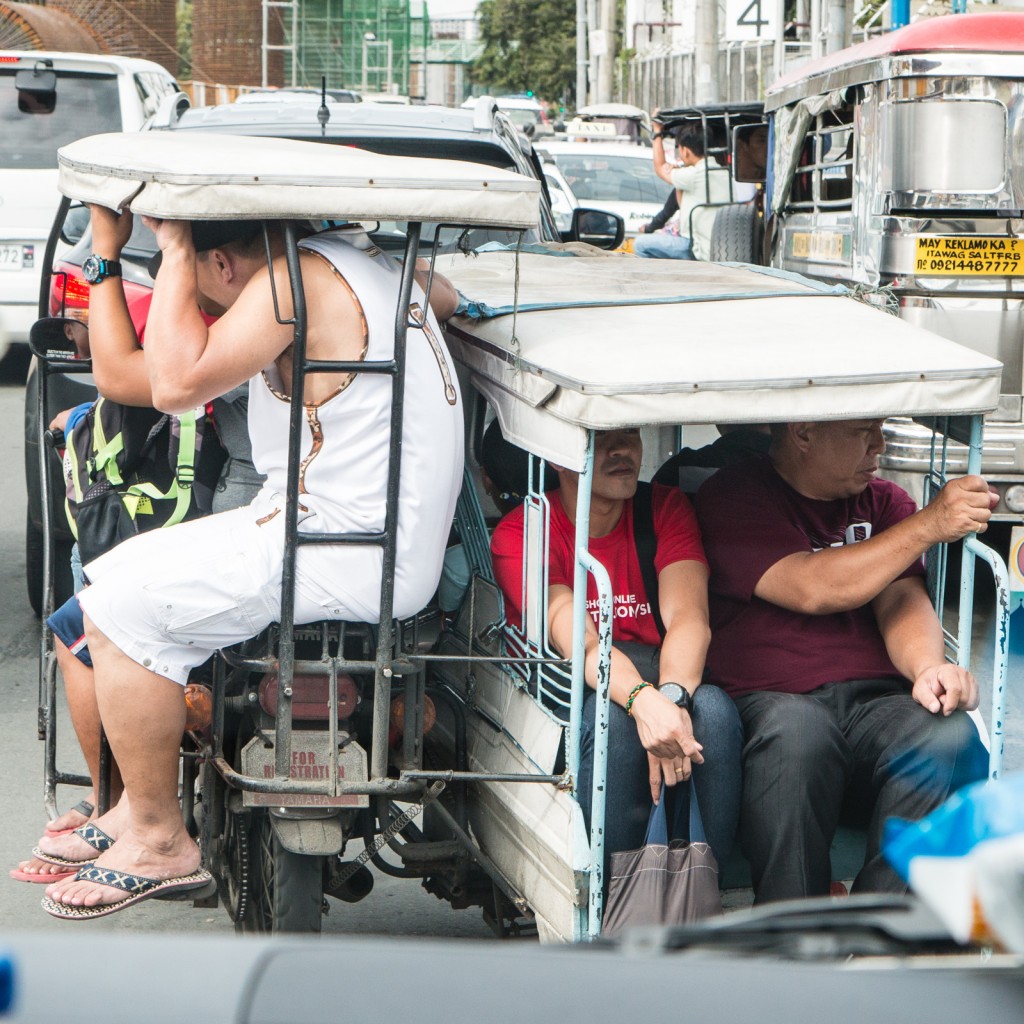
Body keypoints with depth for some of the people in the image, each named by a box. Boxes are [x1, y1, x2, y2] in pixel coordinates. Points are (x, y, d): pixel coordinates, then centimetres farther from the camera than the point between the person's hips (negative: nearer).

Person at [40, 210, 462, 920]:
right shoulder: (367, 260, 13)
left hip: (345, 553, -11)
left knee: (121, 605, -10)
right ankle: (139, 804, 23)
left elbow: (177, 382, -25)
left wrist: (175, 253, -14)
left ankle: (159, 842, -1)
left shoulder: (295, 279, -18)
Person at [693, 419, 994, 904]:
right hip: (771, 700, -4)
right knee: (796, 734, -39)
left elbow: (901, 598, 6)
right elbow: (811, 590, -10)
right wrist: (928, 525, -10)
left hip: (876, 700, 4)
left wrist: (927, 666, -18)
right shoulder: (733, 497, 5)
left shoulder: (883, 501, 22)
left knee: (950, 737, -29)